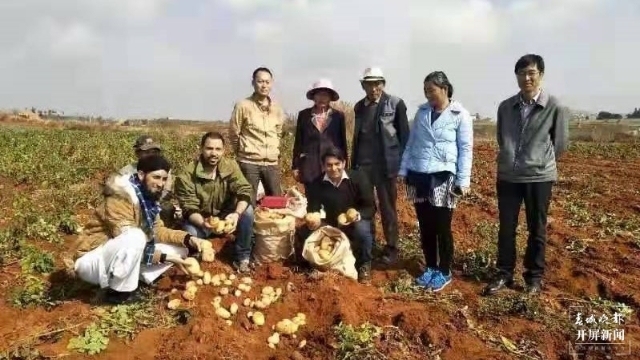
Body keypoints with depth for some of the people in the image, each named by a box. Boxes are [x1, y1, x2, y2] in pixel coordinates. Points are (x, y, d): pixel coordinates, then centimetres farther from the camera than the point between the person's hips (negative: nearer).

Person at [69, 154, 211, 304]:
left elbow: (157, 230, 0)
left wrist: (188, 239, -14)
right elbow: (130, 241, -28)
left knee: (180, 249, 0)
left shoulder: (148, 198, 1)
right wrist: (164, 258, -26)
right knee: (135, 237, -37)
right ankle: (119, 291, -17)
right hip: (92, 261, -8)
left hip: (127, 259, 8)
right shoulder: (120, 197, -25)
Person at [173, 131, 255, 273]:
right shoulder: (187, 174, -20)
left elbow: (244, 191, -23)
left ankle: (242, 258, -9)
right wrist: (203, 223, -44)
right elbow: (189, 208, -22)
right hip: (199, 219, -2)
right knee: (190, 233, -34)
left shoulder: (231, 166, -12)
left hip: (226, 216, 2)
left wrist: (237, 214, -43)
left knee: (247, 211, -26)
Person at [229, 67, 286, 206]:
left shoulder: (277, 109, 8)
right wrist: (243, 153, 9)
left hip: (272, 163, 4)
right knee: (248, 203, 1)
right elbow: (233, 134, 1)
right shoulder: (243, 105, -6)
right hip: (249, 163, -4)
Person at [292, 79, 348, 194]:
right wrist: (296, 166, 4)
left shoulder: (338, 115, 6)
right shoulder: (304, 115, 6)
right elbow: (298, 142, 8)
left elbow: (343, 142, 7)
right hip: (310, 167, 1)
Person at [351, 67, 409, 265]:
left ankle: (391, 249, 17)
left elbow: (404, 134, -3)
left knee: (387, 208, 5)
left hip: (386, 164, -4)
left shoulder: (395, 103, -2)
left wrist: (402, 163, -9)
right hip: (363, 164, 4)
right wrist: (353, 163, 11)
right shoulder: (359, 106, 10)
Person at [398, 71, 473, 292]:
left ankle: (444, 272, 18)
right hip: (418, 176, 5)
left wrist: (463, 181, -9)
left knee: (442, 228, 2)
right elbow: (411, 143, 15)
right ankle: (431, 267, 27)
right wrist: (403, 170, 11)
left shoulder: (460, 115, -4)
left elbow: (466, 149, -5)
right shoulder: (422, 112, 11)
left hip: (443, 177, -5)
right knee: (425, 227, 11)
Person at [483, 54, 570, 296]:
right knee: (506, 228, 9)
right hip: (507, 176, 3)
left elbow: (560, 143, 2)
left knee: (537, 230, 10)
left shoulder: (555, 107, -8)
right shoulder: (505, 107, 2)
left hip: (539, 177, -3)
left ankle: (534, 277, 24)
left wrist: (540, 163, 10)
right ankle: (504, 274, 23)